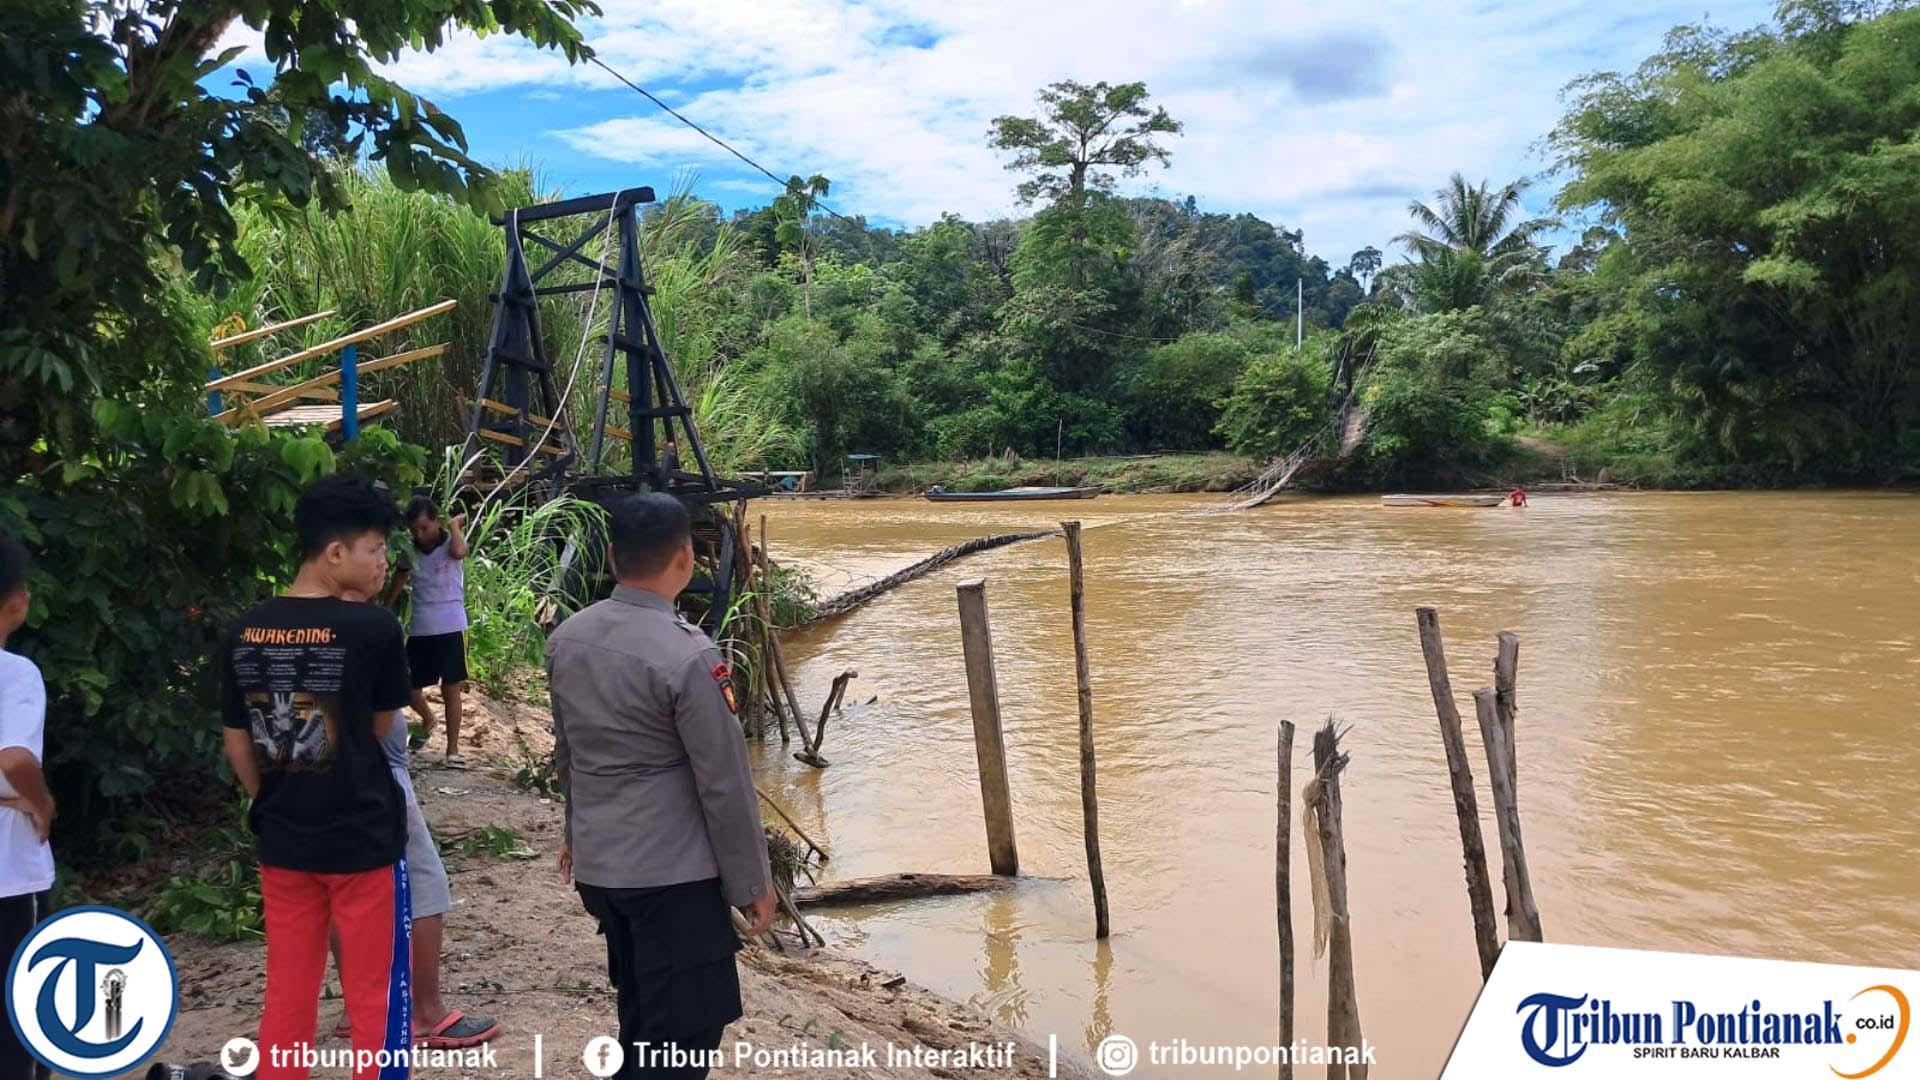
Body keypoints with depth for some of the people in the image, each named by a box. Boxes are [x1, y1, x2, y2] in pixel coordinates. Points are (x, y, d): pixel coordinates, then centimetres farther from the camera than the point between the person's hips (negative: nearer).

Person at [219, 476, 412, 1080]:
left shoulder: (245, 633, -1)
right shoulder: (372, 627, -16)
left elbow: (237, 743, 6)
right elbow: (383, 726, -2)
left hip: (280, 842, 5)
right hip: (363, 837, -5)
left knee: (287, 996, 17)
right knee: (376, 998, 8)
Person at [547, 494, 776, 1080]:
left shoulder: (566, 638, 2)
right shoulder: (689, 656, -20)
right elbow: (725, 784, -16)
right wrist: (752, 882, -5)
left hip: (596, 865, 8)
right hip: (672, 873, -8)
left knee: (641, 1014, 23)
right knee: (684, 1029, 3)